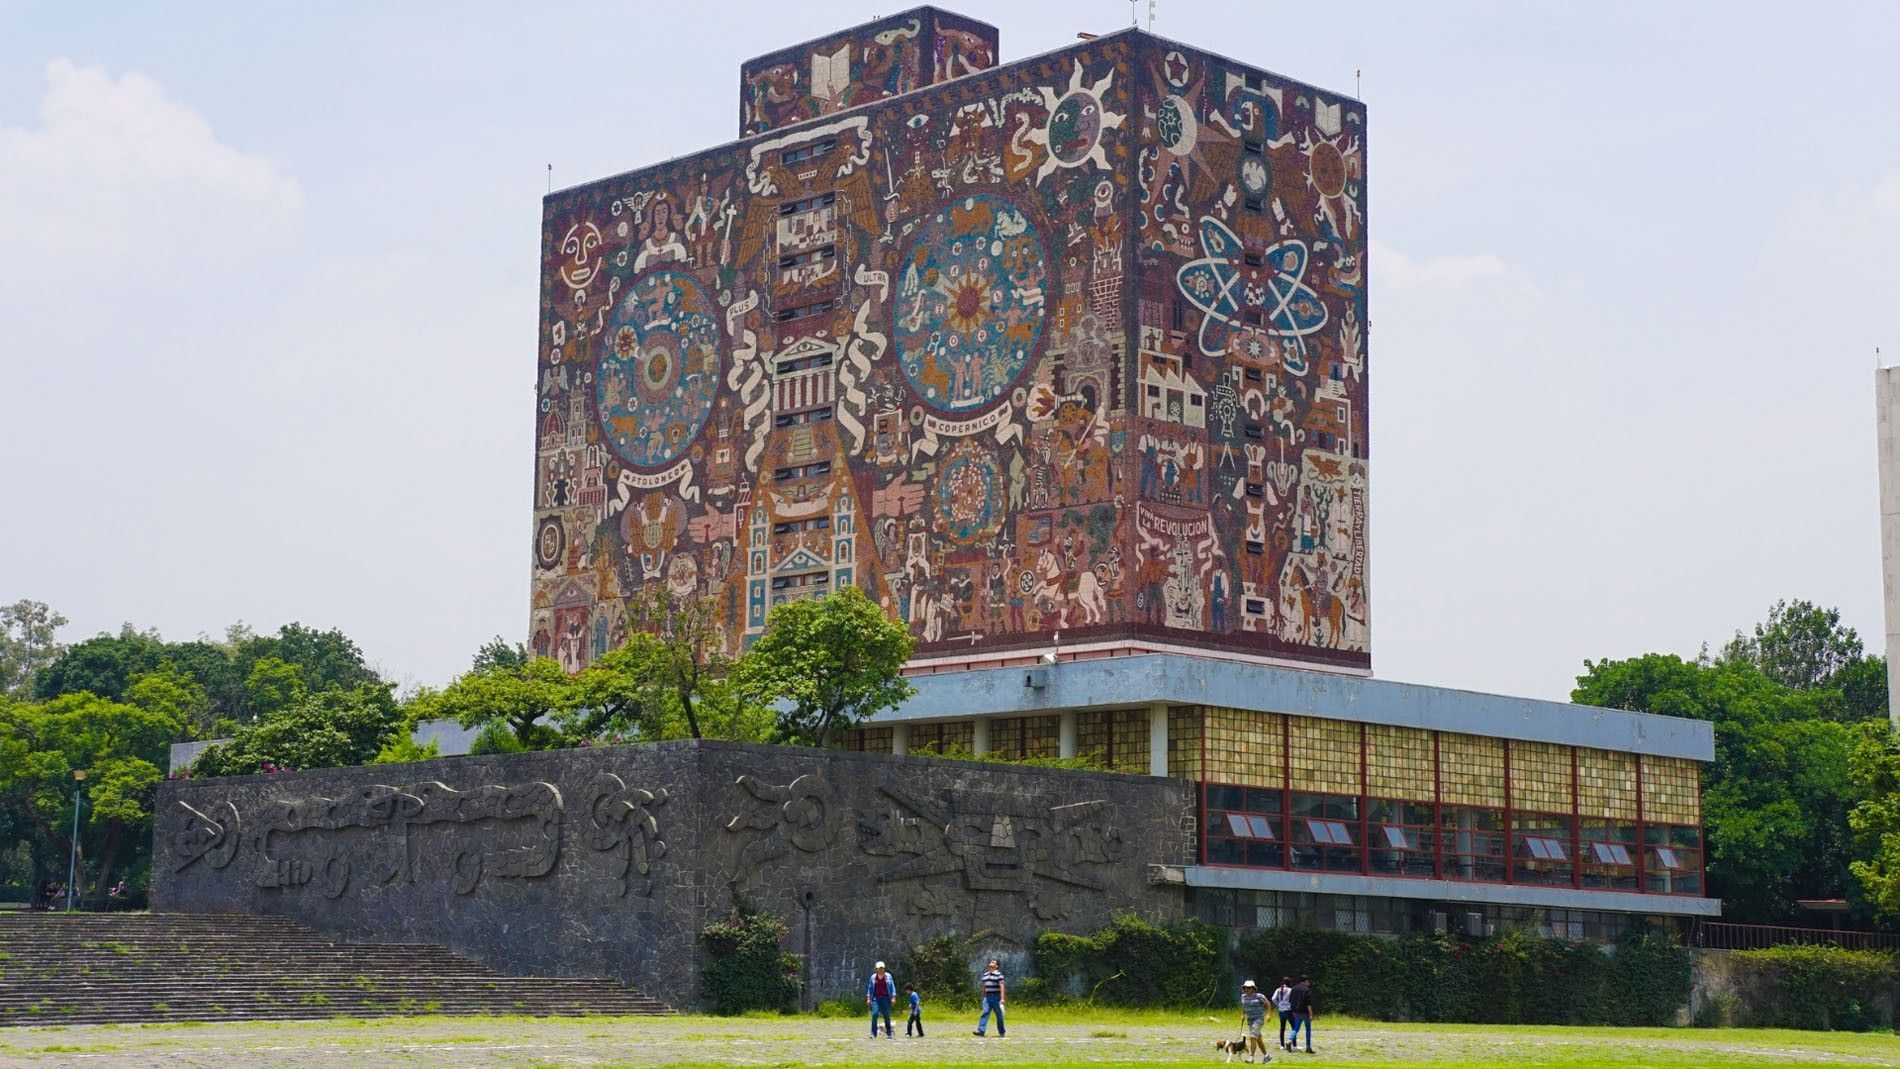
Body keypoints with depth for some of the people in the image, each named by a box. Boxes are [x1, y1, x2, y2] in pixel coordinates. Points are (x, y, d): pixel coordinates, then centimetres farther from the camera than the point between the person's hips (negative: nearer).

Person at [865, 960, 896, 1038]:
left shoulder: (888, 976, 5)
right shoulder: (873, 977, 7)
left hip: (885, 998, 0)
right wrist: (868, 998, 5)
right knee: (874, 1014, -14)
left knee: (887, 1015, 2)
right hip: (876, 998, 0)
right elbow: (870, 988, 12)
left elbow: (892, 987, 5)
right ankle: (873, 1033, -13)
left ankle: (888, 1033, 11)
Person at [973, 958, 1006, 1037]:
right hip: (987, 997, 5)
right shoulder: (985, 974, 14)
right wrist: (983, 998, 21)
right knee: (985, 1012, -10)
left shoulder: (998, 974, -6)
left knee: (999, 1015, 5)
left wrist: (1002, 998, -18)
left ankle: (1002, 1032, 18)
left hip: (996, 997, -5)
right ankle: (981, 1030, -20)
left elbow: (1002, 987, -11)